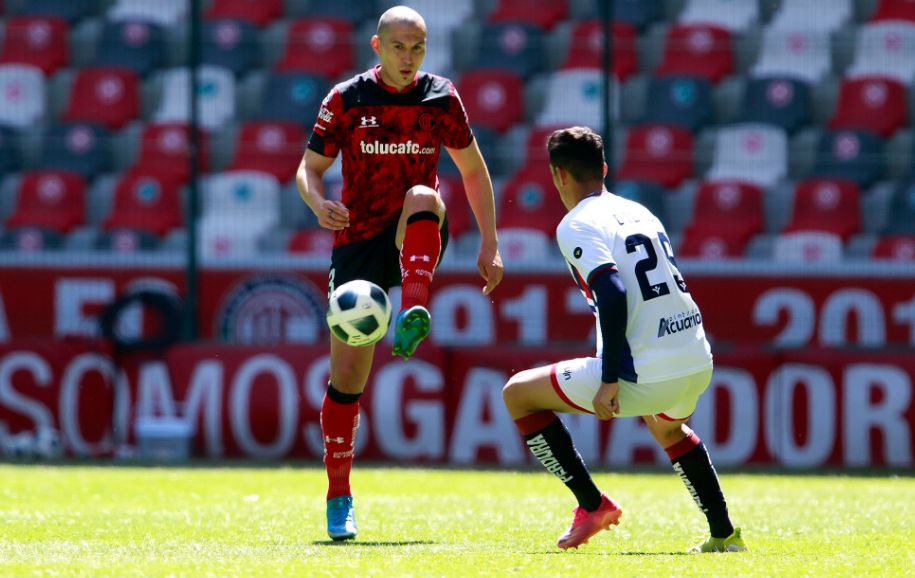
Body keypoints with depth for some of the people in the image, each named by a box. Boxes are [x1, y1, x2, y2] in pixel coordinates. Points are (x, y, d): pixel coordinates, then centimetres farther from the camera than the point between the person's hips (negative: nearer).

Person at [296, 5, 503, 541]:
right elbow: (309, 169, 1)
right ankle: (339, 499, 9)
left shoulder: (441, 97, 2)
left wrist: (490, 245, 6)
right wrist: (319, 202, -22)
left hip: (416, 241, 0)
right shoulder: (347, 100, -2)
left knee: (423, 196, -36)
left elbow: (473, 169, 11)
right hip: (358, 240, 0)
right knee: (348, 372, -4)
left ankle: (414, 315, -49)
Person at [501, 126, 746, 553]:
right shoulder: (639, 212, 18)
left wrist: (609, 380, -18)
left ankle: (592, 505, 8)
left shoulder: (577, 226, -5)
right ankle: (723, 534, 36)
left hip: (643, 378, -8)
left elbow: (614, 295, -20)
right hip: (698, 364, 8)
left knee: (517, 393, 10)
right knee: (666, 426, 42)